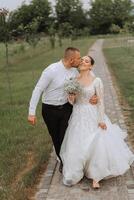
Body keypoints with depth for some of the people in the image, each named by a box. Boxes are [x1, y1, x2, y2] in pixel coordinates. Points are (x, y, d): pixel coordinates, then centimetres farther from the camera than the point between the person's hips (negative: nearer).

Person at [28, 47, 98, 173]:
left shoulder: (74, 71, -7)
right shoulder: (51, 70, -24)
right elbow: (38, 90, -18)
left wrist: (93, 97, -18)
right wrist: (32, 112, -19)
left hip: (66, 108, 3)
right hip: (50, 110, -3)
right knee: (56, 138, 13)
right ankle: (62, 161, 36)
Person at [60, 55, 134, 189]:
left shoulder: (96, 81, -10)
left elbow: (100, 101, -8)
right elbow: (72, 101, 5)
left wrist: (101, 119, -9)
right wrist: (71, 96, -18)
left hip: (92, 116, -3)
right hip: (77, 116, 3)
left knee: (95, 145, -4)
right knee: (76, 146, 6)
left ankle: (95, 177, 13)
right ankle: (76, 173, 27)